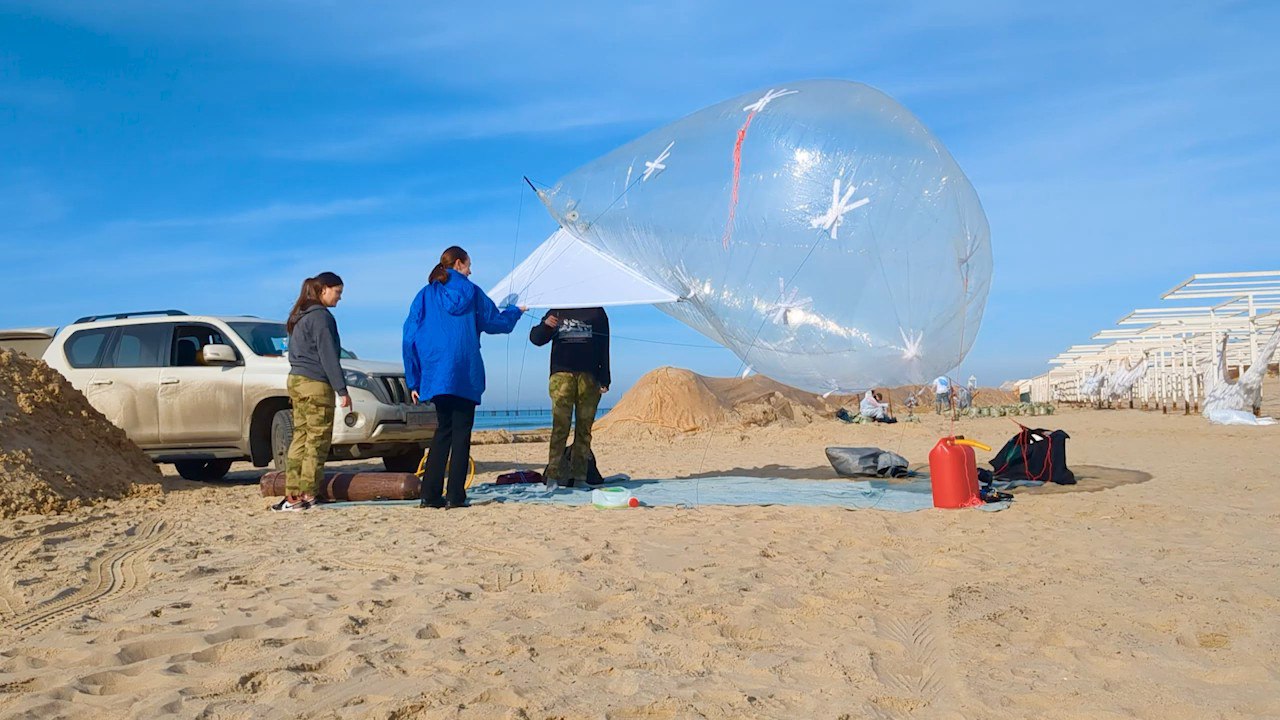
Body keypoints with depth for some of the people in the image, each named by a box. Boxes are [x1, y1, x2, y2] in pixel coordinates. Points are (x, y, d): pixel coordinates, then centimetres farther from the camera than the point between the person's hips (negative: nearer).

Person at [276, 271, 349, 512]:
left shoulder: (299, 316, 17)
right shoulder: (321, 316, -11)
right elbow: (328, 356, -15)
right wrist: (342, 390, -13)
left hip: (296, 380, 9)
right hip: (315, 384, -9)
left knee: (300, 438, 10)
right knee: (317, 441, -3)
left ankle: (292, 494, 9)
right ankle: (307, 496, -2)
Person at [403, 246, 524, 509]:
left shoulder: (425, 295, 6)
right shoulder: (472, 292, 1)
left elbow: (410, 337, 2)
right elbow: (495, 322, 12)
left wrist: (414, 380, 6)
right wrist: (516, 311, 33)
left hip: (435, 376, 3)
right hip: (465, 376, -3)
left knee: (443, 430, 13)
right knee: (461, 432, 2)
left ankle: (430, 494, 8)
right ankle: (455, 495, -2)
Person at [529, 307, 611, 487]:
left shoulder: (597, 312, 14)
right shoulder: (557, 311, 15)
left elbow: (604, 348, 10)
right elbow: (535, 338, 12)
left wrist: (604, 380, 2)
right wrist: (545, 325, -11)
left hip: (589, 377, 1)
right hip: (561, 374, -1)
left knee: (584, 428, -1)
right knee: (560, 425, -10)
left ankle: (579, 475, 2)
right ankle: (554, 474, -11)